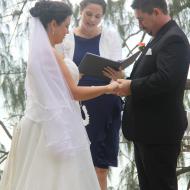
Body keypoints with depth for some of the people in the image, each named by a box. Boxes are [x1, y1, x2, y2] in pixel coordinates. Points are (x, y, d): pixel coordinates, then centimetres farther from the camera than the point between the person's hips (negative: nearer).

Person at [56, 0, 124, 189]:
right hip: (76, 106, 0)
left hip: (105, 107, 0)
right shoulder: (66, 38, 2)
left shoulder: (111, 36, 3)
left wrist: (118, 76, -26)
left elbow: (119, 70, -4)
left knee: (101, 166, 1)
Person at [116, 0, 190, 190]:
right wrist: (127, 80, 3)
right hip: (147, 128, 10)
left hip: (159, 131, -10)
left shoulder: (174, 39, -17)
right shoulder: (160, 38, 16)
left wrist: (132, 87, -19)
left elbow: (167, 79, -29)